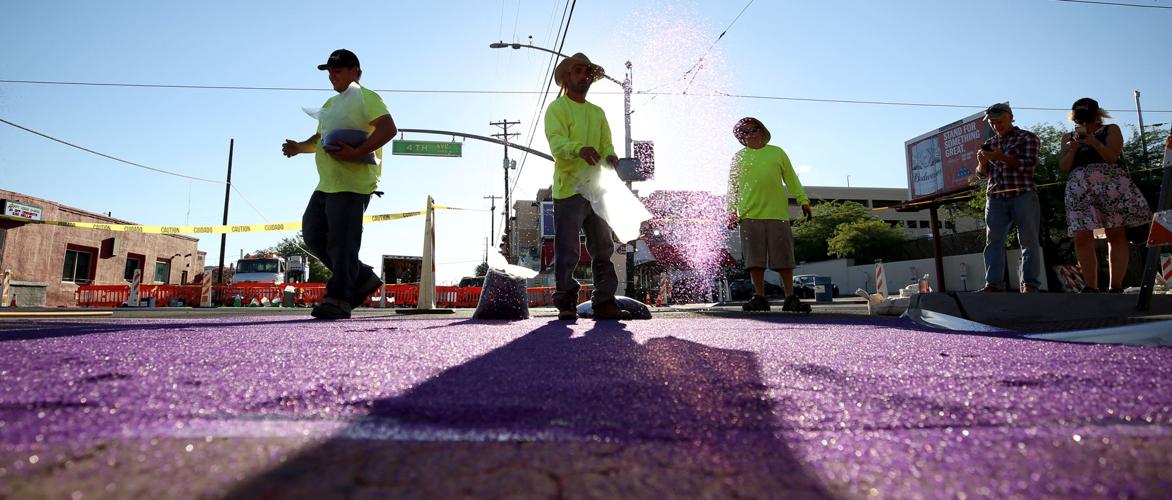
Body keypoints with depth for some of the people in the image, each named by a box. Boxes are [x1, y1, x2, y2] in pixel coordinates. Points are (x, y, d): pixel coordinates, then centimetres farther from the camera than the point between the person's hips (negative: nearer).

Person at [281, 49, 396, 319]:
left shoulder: (366, 98, -3)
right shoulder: (331, 104, 26)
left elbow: (388, 129, -19)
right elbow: (320, 139, 34)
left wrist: (356, 152, -28)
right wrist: (299, 147, 12)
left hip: (352, 185, -10)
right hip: (326, 185, 10)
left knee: (341, 242, -11)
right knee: (313, 236, 9)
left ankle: (338, 300, -6)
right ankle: (363, 278, 16)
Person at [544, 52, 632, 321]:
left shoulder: (598, 112, 23)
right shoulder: (557, 108, 3)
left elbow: (606, 144, 13)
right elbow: (557, 142, -15)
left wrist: (610, 157, -11)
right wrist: (579, 149, -36)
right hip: (568, 189, -6)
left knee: (603, 249, 6)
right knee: (567, 251, -5)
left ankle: (604, 302, 12)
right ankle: (566, 304, 3)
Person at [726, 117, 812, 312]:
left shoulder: (777, 152, 15)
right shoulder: (739, 157, 13)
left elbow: (792, 179, 15)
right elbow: (733, 187, 10)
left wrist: (803, 201, 8)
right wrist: (731, 211, 2)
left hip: (777, 213, 0)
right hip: (749, 215, 0)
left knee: (784, 258, -1)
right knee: (755, 259, -2)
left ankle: (790, 298, 7)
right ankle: (759, 298, 6)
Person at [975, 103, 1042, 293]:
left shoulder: (1027, 137, 7)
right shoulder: (989, 143, 18)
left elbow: (1030, 164, -6)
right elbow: (982, 174, 17)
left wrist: (1001, 157, -16)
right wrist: (982, 162, -4)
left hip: (1022, 195, -3)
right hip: (995, 198, 3)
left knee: (1029, 240, -3)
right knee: (993, 241, -4)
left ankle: (1029, 284, -1)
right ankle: (993, 284, -5)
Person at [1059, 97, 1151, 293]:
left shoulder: (1111, 130, 15)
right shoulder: (1069, 138, 21)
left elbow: (1112, 157, -2)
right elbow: (1063, 167, 9)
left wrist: (1093, 141, -16)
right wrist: (1073, 149, -7)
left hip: (1111, 184, -1)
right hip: (1079, 187, 1)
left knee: (1116, 235, -8)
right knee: (1082, 238, -10)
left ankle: (1116, 287, -8)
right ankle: (1091, 287, -7)